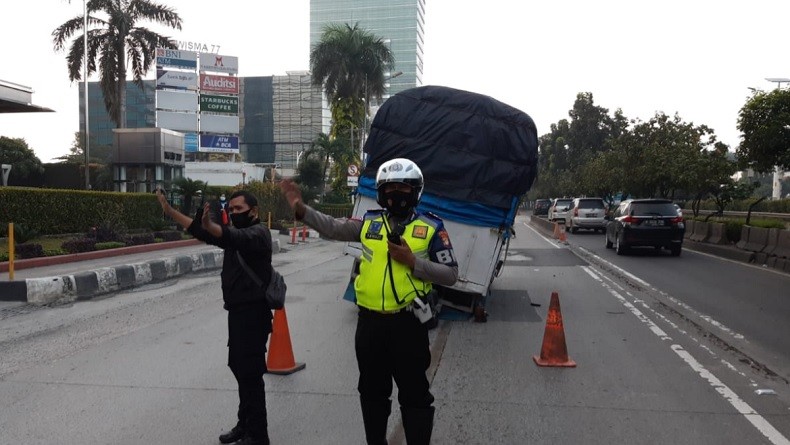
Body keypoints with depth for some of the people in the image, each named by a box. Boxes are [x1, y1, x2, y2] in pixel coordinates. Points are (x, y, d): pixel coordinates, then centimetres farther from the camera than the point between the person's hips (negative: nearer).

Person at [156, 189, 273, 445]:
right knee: (239, 368, 16)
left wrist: (210, 225, -53)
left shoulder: (259, 233, -13)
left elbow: (237, 238, -35)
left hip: (253, 314, -9)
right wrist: (170, 212, 2)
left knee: (250, 372, -5)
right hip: (237, 312, 9)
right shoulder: (237, 232, 16)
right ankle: (245, 424, 29)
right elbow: (202, 233, 10)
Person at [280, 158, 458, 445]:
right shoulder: (370, 223, 6)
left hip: (408, 323, -3)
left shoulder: (431, 228, -3)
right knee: (372, 391, 18)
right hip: (370, 321, 4)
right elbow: (333, 228, -5)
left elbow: (450, 275, -5)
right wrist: (302, 210, -18)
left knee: (414, 394, 6)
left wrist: (412, 262, -16)